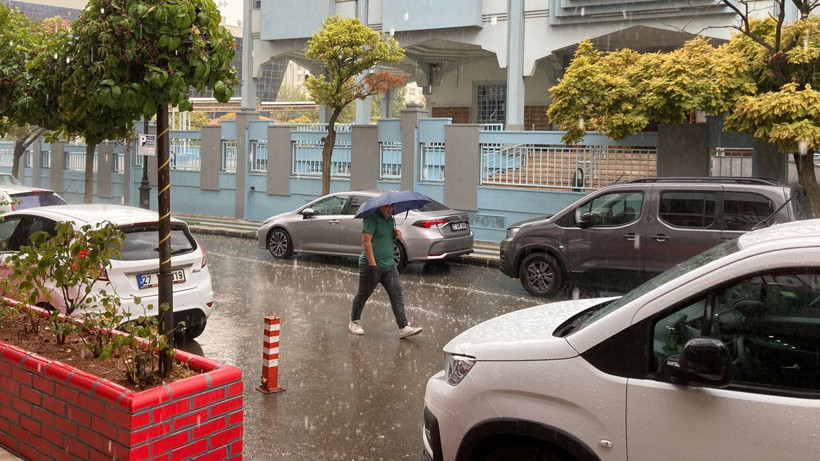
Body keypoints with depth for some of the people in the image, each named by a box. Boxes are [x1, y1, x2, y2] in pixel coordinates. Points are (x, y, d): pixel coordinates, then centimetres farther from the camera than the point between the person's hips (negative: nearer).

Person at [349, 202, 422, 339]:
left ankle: (403, 328, -7)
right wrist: (373, 264, -25)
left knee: (397, 294, -3)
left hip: (389, 266, 7)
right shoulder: (371, 219, -14)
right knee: (363, 294, 9)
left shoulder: (390, 219, 11)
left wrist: (397, 234, 4)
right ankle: (354, 322, 28)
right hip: (371, 265, -7)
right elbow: (366, 242, -22)